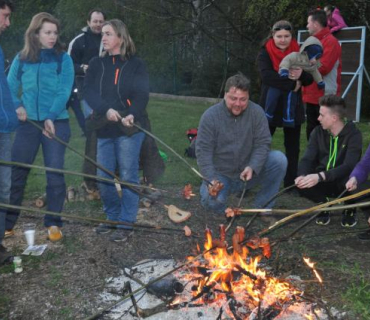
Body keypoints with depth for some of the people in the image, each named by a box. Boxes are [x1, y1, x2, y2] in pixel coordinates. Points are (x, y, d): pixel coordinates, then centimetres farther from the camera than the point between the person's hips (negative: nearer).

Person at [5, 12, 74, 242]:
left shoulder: (63, 59, -1)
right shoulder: (21, 58, 6)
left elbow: (64, 92, -8)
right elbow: (10, 87, 10)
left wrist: (51, 117, -18)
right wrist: (17, 106, -9)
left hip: (56, 124, -2)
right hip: (28, 123, 2)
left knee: (55, 173, 1)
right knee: (16, 172, 6)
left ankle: (53, 223, 15)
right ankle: (8, 221, 20)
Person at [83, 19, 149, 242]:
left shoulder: (136, 64, -1)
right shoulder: (96, 64, 10)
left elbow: (142, 94, -11)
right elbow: (89, 92, -1)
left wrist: (132, 115, -30)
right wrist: (106, 109, -20)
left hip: (129, 128, -4)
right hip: (105, 128, 5)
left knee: (128, 176, 0)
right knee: (104, 177, 9)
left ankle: (126, 224, 10)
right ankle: (113, 217, 28)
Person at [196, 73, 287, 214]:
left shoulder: (257, 112, -10)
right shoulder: (210, 115, -14)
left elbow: (262, 144, -11)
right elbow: (203, 151, -14)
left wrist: (252, 167, -28)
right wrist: (212, 179, -25)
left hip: (248, 172, 2)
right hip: (221, 174, -2)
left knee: (279, 159, -21)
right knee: (212, 202, -31)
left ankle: (262, 206, -6)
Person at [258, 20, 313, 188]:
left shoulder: (298, 53, 2)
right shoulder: (265, 53, -6)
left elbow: (309, 79, -1)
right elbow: (266, 76, -24)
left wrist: (301, 75, -23)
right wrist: (292, 84, -25)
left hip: (293, 108, 3)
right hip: (270, 107, -3)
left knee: (292, 147, 12)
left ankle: (291, 183, 25)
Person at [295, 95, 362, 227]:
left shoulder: (354, 135, -17)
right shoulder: (318, 132, -3)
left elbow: (348, 166, -30)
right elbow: (307, 159, -12)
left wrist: (320, 176, -45)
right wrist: (302, 176, -35)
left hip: (344, 181, -3)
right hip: (322, 181, 3)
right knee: (302, 184, -27)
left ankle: (349, 209, 0)